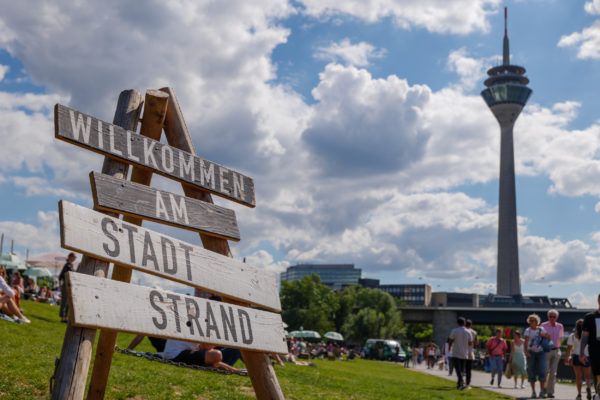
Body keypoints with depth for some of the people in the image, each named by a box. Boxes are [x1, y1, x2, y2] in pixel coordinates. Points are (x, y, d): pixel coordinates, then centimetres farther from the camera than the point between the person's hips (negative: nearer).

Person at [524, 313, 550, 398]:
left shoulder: (541, 329, 4)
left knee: (542, 370, -12)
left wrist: (542, 335, -8)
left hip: (540, 352, 1)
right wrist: (526, 351, -31)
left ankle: (542, 391, -7)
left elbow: (549, 337, 11)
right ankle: (533, 391, 7)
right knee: (531, 372, -2)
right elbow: (526, 341, -16)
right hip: (531, 352, -1)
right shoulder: (528, 330, -3)